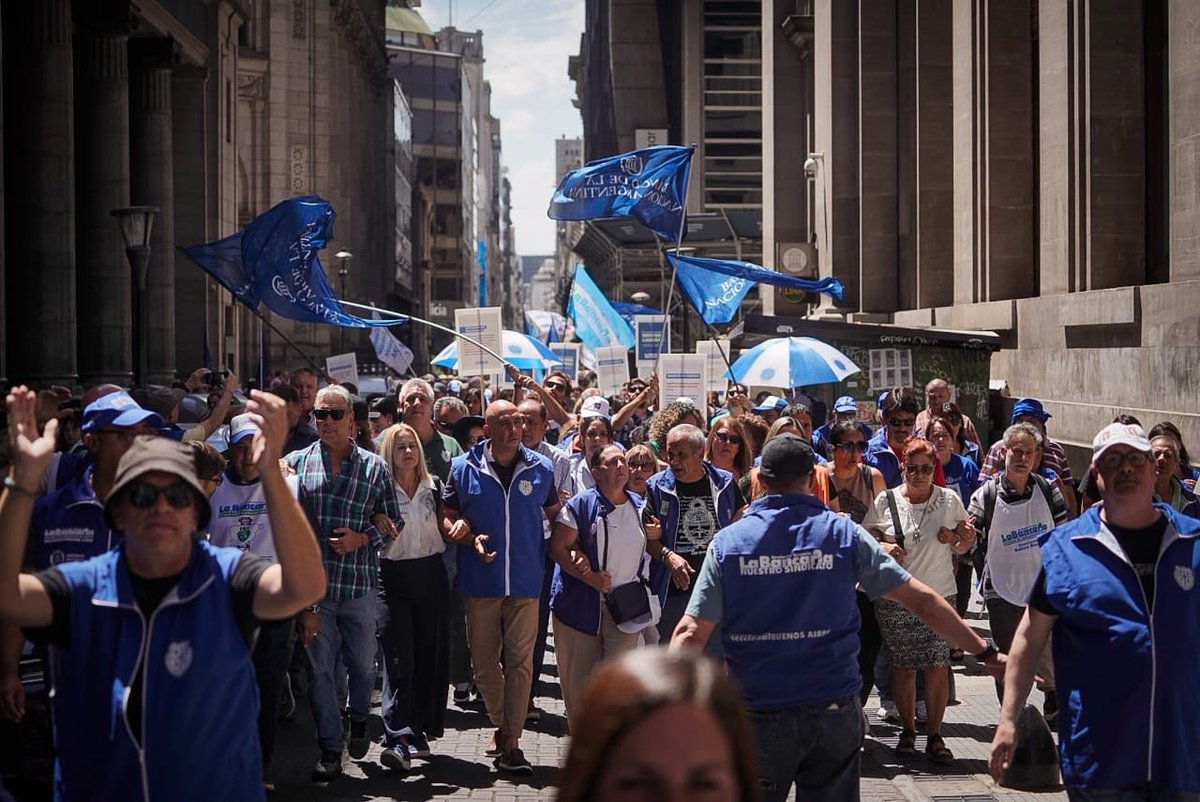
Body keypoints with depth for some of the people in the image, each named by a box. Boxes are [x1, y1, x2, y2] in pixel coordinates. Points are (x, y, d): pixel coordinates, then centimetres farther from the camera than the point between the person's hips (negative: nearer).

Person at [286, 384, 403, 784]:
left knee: (363, 663, 12)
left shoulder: (375, 467, 3)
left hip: (360, 583, 0)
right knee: (319, 668, 3)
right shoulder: (295, 463, 4)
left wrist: (363, 538, -11)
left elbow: (391, 523, 7)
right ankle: (330, 749, 12)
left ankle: (359, 721, 40)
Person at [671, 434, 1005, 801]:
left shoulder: (727, 542, -4)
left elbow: (691, 633, -9)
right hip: (834, 711, 1)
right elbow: (920, 598, -2)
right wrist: (985, 651, 4)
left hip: (759, 715, -1)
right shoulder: (844, 533, -3)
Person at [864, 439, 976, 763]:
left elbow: (964, 546, 15)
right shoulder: (885, 501, 2)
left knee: (938, 667, -4)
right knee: (903, 666, 4)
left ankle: (935, 736, 7)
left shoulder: (949, 500, 4)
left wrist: (957, 539, -8)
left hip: (940, 595, 0)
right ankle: (907, 730, 20)